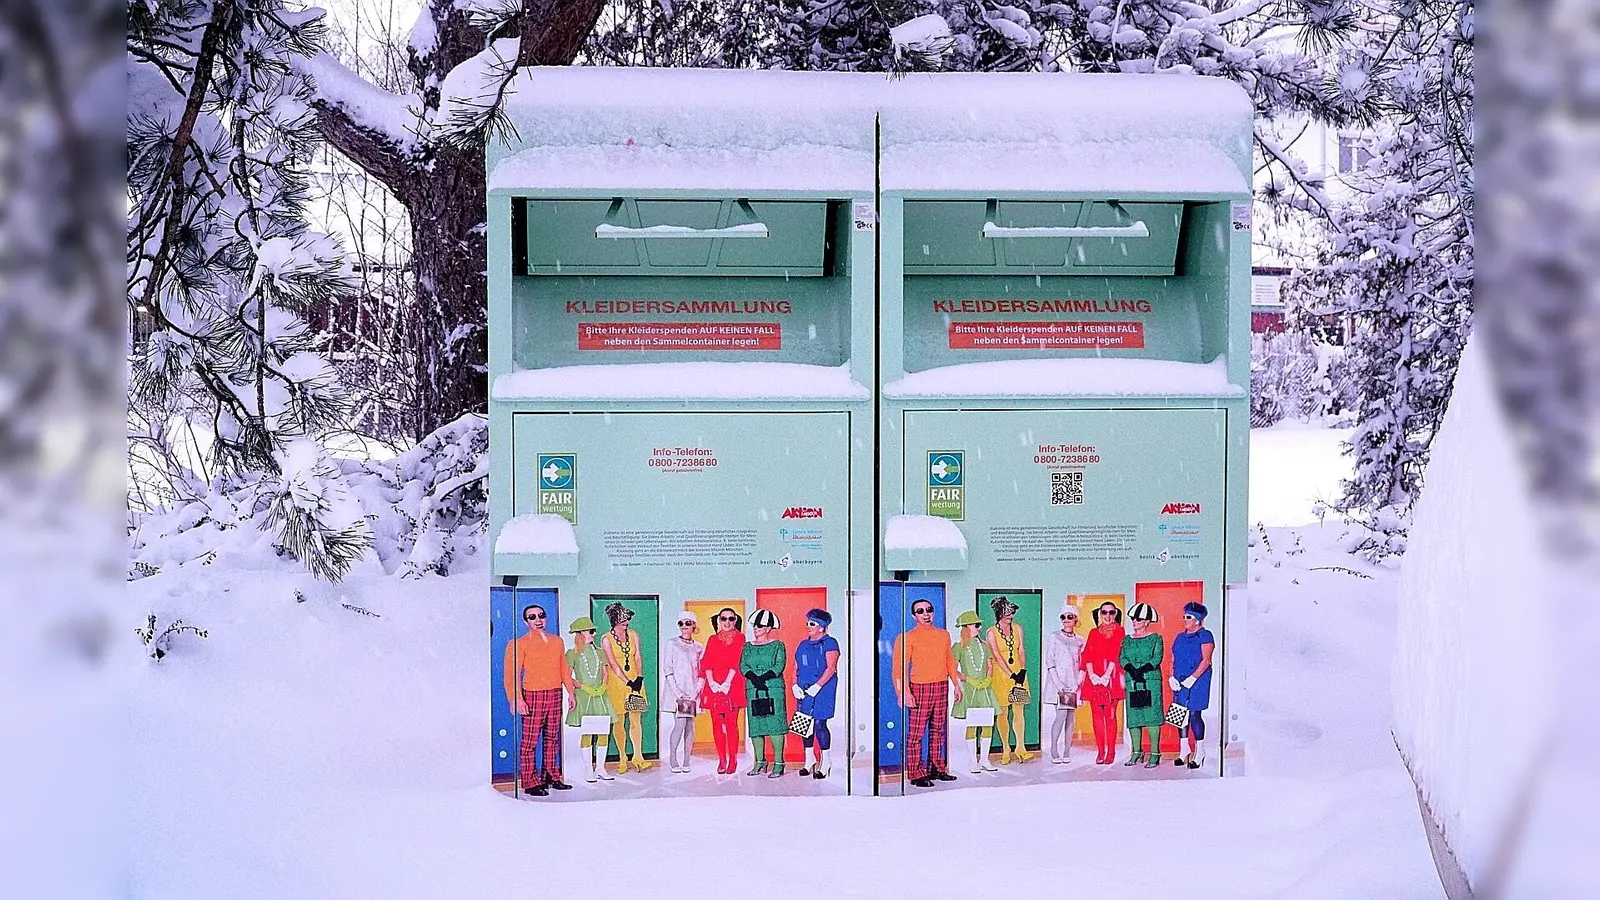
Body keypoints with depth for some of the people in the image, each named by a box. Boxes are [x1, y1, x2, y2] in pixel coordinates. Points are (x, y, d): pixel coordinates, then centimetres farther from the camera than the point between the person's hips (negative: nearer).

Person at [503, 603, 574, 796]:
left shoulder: (557, 642, 14)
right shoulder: (519, 644, -3)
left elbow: (564, 669, 19)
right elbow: (512, 673, -9)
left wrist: (571, 691, 14)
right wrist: (517, 699, -18)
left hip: (555, 694, 5)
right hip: (533, 695, -5)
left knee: (552, 738, 10)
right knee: (530, 740, -6)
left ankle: (551, 777, 17)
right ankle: (531, 782, -3)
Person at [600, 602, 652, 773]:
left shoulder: (633, 635, 7)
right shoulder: (606, 639, -5)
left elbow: (638, 657, 3)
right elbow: (613, 664, -10)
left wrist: (639, 678, -11)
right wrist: (628, 682, -16)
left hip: (634, 680, 3)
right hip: (616, 682, -3)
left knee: (635, 719, -1)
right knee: (619, 721, 0)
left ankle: (638, 757, -1)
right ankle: (622, 758, 6)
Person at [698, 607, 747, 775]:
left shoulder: (739, 637, 7)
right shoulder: (713, 639, 16)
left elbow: (736, 661, -4)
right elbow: (706, 661, 6)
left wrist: (727, 682, -14)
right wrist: (711, 681, -10)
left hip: (732, 685, -3)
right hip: (714, 685, 3)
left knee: (731, 723, -6)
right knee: (717, 723, 1)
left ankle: (733, 760, -1)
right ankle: (721, 760, 5)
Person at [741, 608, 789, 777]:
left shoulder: (777, 645, 5)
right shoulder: (748, 646, 16)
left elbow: (779, 666, -6)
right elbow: (743, 665, 6)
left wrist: (764, 677, -20)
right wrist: (753, 677, -13)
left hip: (773, 689, -4)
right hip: (753, 690, 4)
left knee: (775, 724, -9)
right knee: (755, 725, 3)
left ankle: (778, 763, -8)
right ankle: (760, 762, 13)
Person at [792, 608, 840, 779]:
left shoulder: (829, 643, -3)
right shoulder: (803, 645, 17)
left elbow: (831, 668, -12)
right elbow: (796, 669, 18)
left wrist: (817, 686, -20)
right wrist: (795, 685, 1)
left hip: (822, 690, -6)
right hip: (803, 691, 7)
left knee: (819, 724, -9)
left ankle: (826, 762, 0)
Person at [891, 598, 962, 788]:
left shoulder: (943, 635, 14)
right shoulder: (908, 637, -4)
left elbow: (950, 661, 22)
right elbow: (900, 666, -10)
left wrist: (957, 685, 18)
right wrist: (904, 692, -19)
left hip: (942, 687, 6)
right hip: (920, 688, -6)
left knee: (938, 731, 10)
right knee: (916, 732, -6)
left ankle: (937, 769, 18)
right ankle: (916, 773, -3)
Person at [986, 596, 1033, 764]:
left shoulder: (1017, 628, 8)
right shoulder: (992, 632, -5)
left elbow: (1021, 650, 3)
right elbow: (997, 656, -10)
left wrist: (1022, 671, -10)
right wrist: (1011, 674, -16)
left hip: (1018, 672, 3)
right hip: (1000, 674, -3)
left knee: (1018, 712, 0)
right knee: (1002, 713, 0)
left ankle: (1020, 748, 2)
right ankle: (1006, 750, 5)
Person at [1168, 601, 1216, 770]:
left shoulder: (1205, 636, -4)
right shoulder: (1180, 637, 18)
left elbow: (1206, 660, -12)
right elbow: (1173, 660, 18)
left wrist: (1192, 678, -19)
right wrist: (1172, 677, 2)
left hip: (1197, 680, -7)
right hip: (1180, 682, 7)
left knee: (1194, 714, -9)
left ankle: (1200, 752, 0)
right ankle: (1184, 750, 13)